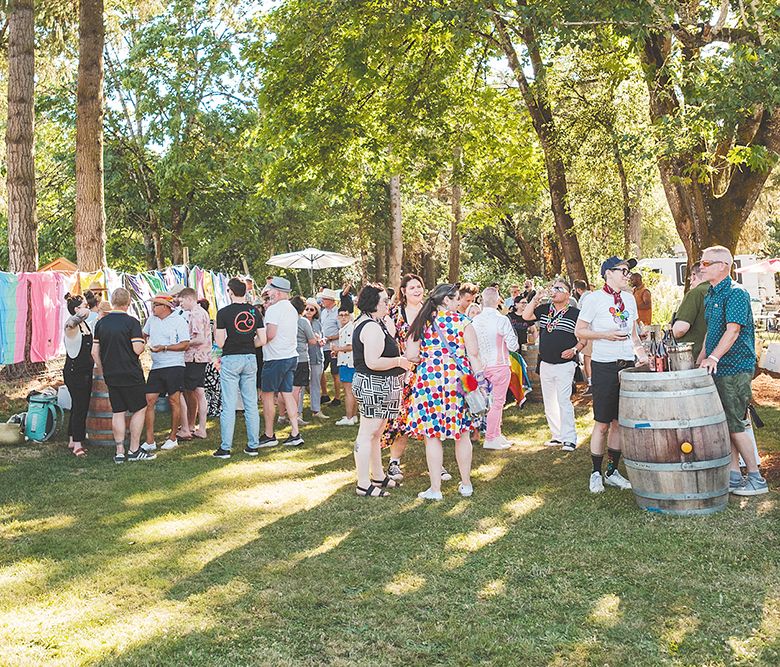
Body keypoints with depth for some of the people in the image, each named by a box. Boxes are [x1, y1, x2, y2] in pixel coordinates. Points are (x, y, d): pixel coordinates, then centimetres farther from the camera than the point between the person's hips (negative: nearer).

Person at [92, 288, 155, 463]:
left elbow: (94, 352, 7)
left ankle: (120, 452, 11)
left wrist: (102, 370, 18)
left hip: (110, 375, 5)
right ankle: (134, 451, 7)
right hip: (131, 374, -5)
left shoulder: (101, 323, 5)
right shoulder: (132, 322, -12)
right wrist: (142, 342, 4)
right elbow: (138, 349, -18)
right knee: (139, 409, 7)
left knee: (117, 412, 10)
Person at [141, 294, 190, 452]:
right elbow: (144, 334, 31)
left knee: (174, 401, 2)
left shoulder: (179, 321, -5)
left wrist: (164, 347, -17)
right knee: (149, 401, -2)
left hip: (174, 366, -6)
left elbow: (185, 344, -11)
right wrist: (147, 343, 10)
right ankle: (150, 441, 2)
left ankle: (172, 438, 14)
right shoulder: (152, 320, 14)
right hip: (156, 367, 6)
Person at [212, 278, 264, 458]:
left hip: (230, 360, -4)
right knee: (251, 404, 9)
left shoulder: (223, 312, -9)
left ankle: (225, 448, 4)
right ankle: (253, 445, 14)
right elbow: (261, 340, 2)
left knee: (228, 406, 0)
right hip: (250, 359, 4)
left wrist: (215, 332, 10)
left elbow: (219, 343, -10)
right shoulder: (255, 311, 3)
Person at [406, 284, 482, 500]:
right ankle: (466, 484, 24)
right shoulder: (462, 322, 0)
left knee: (432, 435, 5)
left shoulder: (421, 323, 4)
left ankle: (435, 489, 8)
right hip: (459, 379, 0)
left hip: (429, 379, 0)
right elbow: (473, 355, -4)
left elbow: (411, 355, 1)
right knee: (462, 434, 13)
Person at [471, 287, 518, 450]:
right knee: (497, 402, 2)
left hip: (482, 365, 6)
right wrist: (515, 345, 7)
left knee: (497, 401, 19)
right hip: (499, 365, -6)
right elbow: (513, 345, -15)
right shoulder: (502, 320, -17)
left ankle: (497, 435, 27)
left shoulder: (475, 320, -1)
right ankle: (490, 439, 4)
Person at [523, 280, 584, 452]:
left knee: (563, 401, -11)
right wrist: (535, 299, -5)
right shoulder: (544, 309, 10)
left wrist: (574, 350, -16)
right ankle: (557, 436, 20)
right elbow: (526, 316, 1)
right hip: (545, 365, 6)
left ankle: (569, 439, -6)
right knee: (549, 403, 10)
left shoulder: (575, 313, -4)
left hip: (564, 365, -6)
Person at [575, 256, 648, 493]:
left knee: (620, 422, 9)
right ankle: (596, 473, 11)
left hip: (627, 365, 6)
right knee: (602, 423, -1)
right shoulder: (594, 299, -7)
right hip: (605, 366, -6)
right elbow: (579, 331, -5)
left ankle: (612, 472, 20)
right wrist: (606, 335, -16)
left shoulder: (629, 298, 11)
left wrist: (641, 352, 6)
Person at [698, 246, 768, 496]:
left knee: (735, 425, -5)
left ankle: (756, 478, 7)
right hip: (717, 370, 9)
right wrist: (700, 360, 19)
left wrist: (714, 357, -33)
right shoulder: (710, 295, 15)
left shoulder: (736, 293, -13)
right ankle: (734, 476, 19)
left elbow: (733, 330, -23)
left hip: (735, 368, -9)